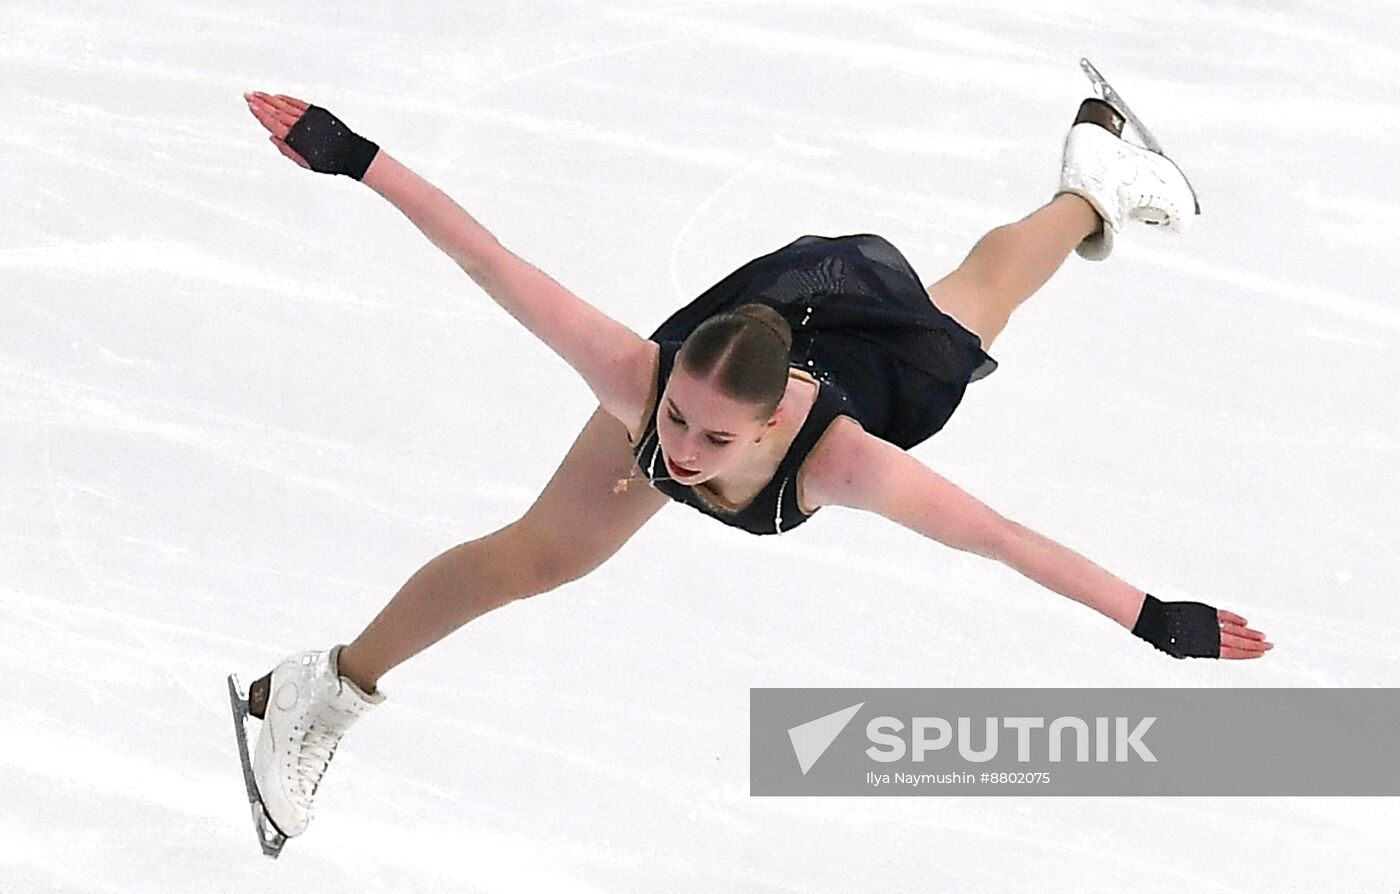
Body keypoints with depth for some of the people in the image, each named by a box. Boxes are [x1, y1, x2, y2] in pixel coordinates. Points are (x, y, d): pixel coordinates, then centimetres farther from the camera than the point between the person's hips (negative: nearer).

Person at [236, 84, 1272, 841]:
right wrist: (356, 158, -43)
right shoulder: (640, 379, -45)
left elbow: (1002, 538, -42)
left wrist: (1156, 620, -39)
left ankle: (1097, 176, 67)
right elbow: (490, 258, -44)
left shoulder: (838, 459, -48)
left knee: (978, 292, 34)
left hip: (884, 340, -1)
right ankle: (334, 688, 27)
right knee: (539, 554, 3)